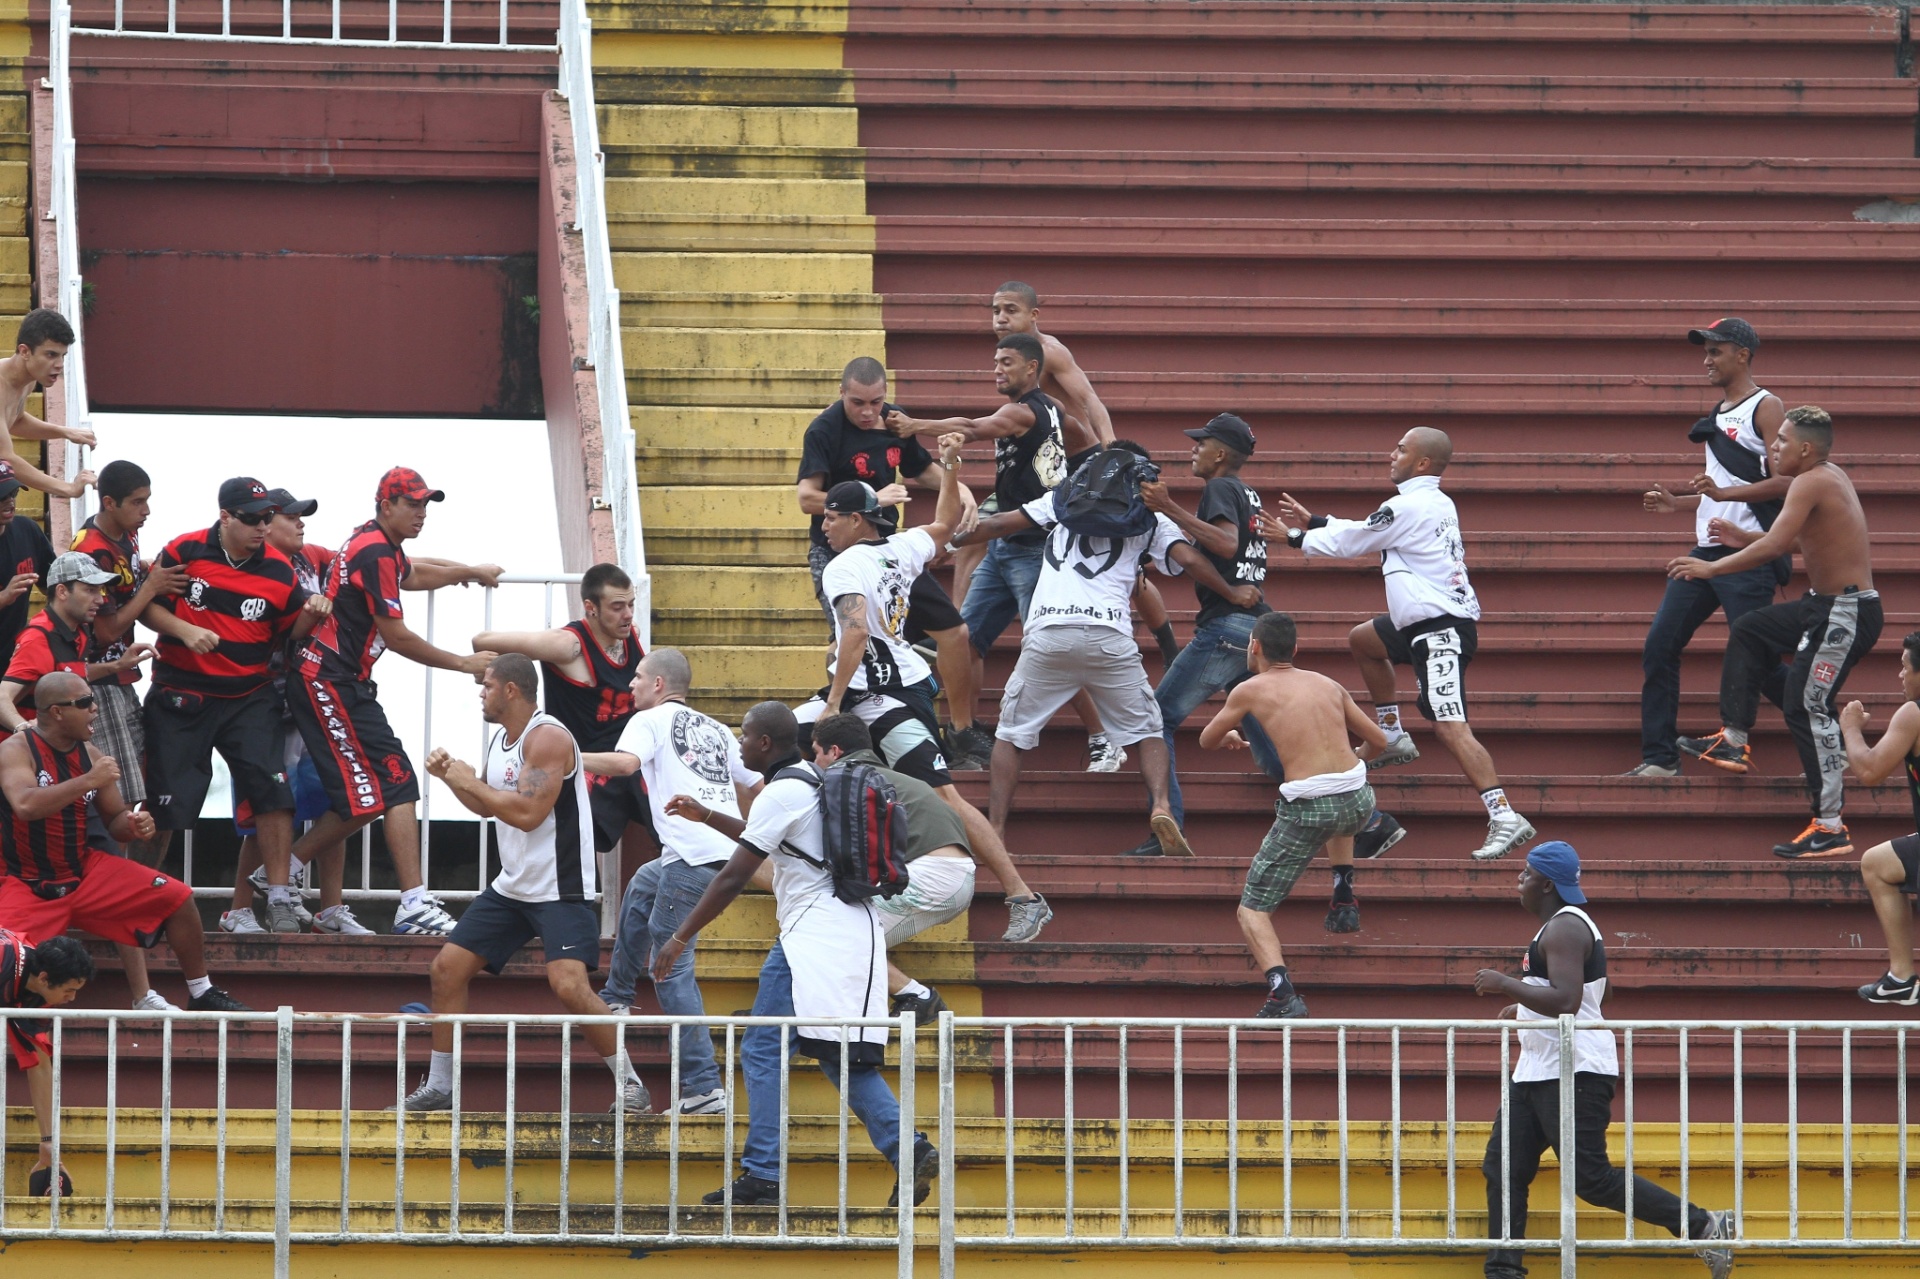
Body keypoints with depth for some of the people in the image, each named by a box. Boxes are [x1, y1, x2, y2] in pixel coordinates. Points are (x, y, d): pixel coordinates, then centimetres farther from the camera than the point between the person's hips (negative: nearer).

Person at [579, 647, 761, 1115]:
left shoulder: (651, 720, 3)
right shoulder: (716, 729, 24)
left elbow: (626, 762, -18)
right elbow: (756, 787, 28)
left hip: (692, 856, -9)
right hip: (728, 849, 9)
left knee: (671, 967, -8)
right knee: (641, 888, 35)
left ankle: (704, 1086, -17)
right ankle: (616, 997, 47)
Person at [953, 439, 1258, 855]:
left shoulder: (1063, 500, 20)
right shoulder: (1151, 521, 19)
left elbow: (1000, 524, 18)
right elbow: (1189, 560, 8)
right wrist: (1232, 594, 23)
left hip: (1048, 632, 0)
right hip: (1110, 635, 0)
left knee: (1011, 732, 13)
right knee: (1147, 730, 13)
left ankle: (995, 832, 1)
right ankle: (1160, 805, -13)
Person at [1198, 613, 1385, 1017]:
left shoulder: (1249, 691, 6)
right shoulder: (1328, 686, 17)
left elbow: (1207, 741, 22)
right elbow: (1378, 741, 26)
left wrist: (1232, 738, 46)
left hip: (1306, 808, -4)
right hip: (1358, 801, 4)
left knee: (1253, 911, 6)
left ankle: (1283, 993, -16)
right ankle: (1344, 901, 35)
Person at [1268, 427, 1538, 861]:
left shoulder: (1408, 507, -14)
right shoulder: (1436, 504, 16)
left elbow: (1350, 541, -2)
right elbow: (1364, 533, 28)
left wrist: (1295, 537, 14)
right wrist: (1312, 522, 32)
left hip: (1440, 629, -11)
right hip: (1428, 623, 11)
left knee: (1449, 726, -21)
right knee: (1363, 639, 32)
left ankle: (1504, 817, -30)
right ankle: (1394, 739, 36)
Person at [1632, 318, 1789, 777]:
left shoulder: (1766, 408, -8)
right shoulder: (1721, 413, 20)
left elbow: (1785, 481, -17)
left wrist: (1724, 493, -27)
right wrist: (1677, 503, 20)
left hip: (1746, 554, -9)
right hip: (1708, 549, 9)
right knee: (1659, 646, 2)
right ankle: (1660, 757, 6)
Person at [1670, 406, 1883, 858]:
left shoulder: (1811, 483, -19)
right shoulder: (1830, 478, 11)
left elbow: (1776, 545, -28)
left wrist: (1712, 569, -21)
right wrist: (1744, 538, 28)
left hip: (1846, 614, -11)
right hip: (1826, 604, 11)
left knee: (1808, 707, -11)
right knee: (1750, 631, 24)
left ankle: (1830, 828, -11)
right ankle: (1733, 741, 29)